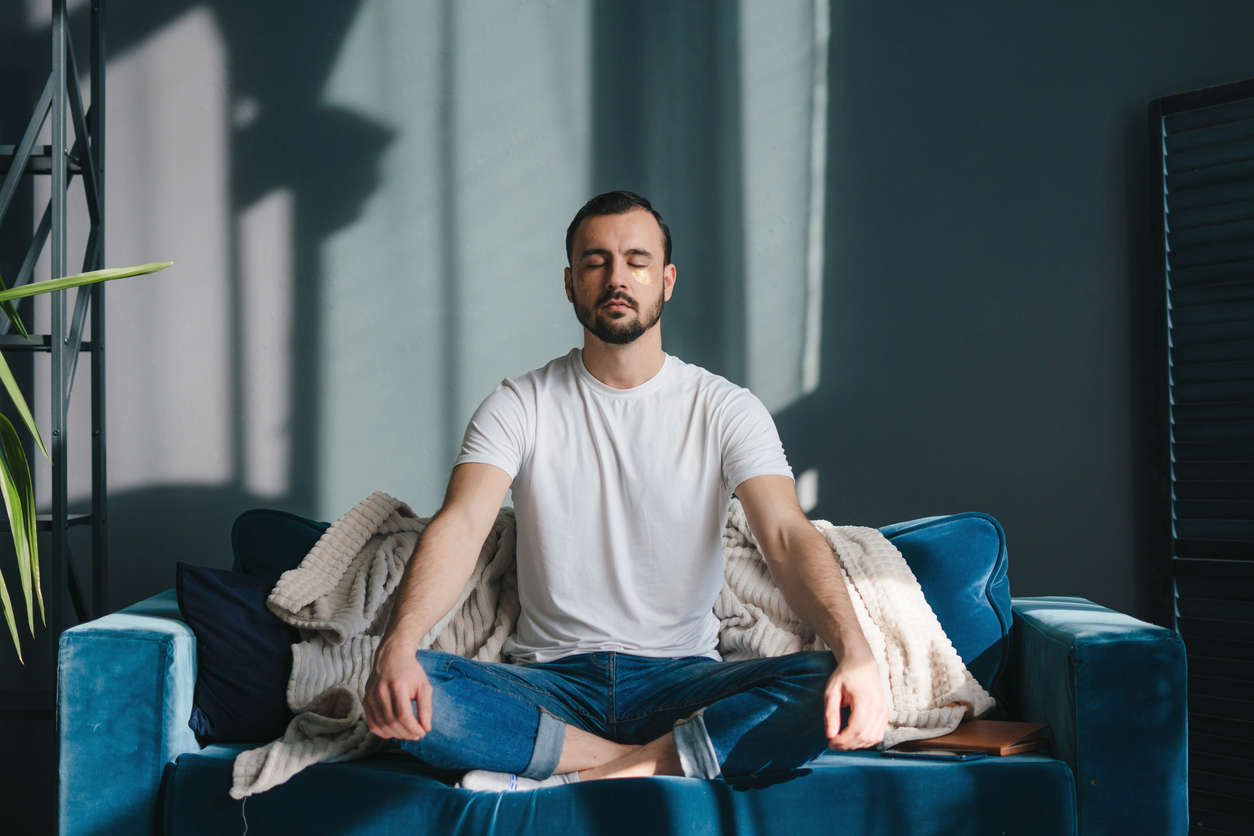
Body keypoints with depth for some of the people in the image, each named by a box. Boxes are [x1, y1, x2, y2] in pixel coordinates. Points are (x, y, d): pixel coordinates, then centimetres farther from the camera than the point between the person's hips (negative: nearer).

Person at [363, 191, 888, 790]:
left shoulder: (725, 410, 3)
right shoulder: (519, 406, 4)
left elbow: (788, 537, -11)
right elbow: (460, 524, -12)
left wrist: (854, 651, -32)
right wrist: (397, 646, -32)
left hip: (683, 679, 0)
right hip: (551, 682, 0)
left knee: (825, 686, -29)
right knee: (404, 694, -29)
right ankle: (648, 763, -23)